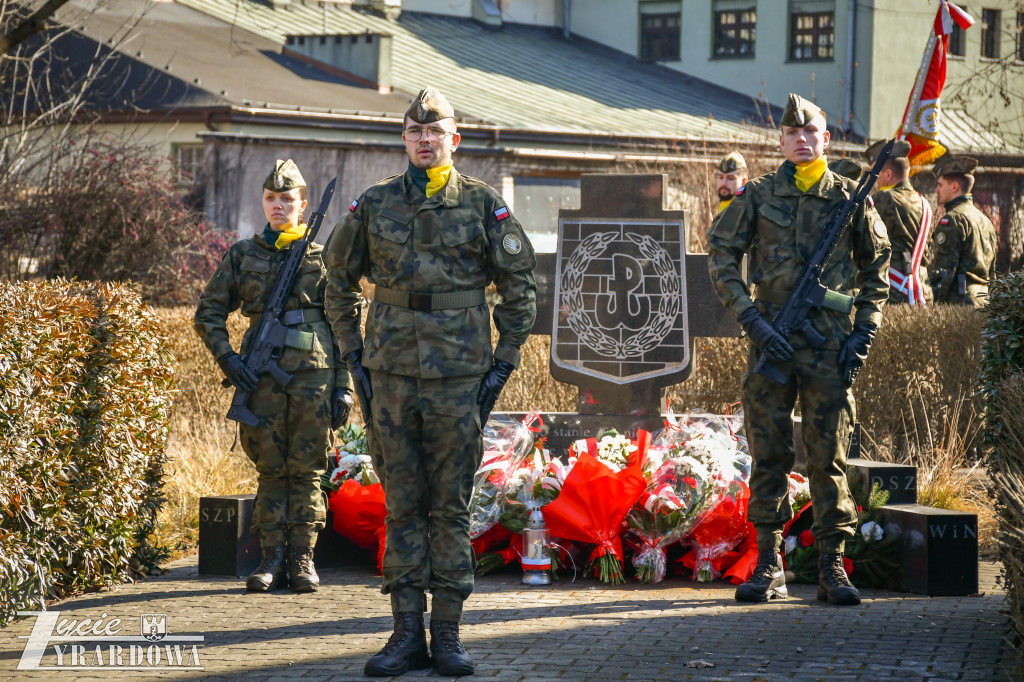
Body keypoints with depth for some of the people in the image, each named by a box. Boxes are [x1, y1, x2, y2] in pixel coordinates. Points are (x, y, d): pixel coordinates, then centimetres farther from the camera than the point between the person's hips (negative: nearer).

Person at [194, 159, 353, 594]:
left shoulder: (321, 257, 8)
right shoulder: (243, 255, 10)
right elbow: (209, 312, 12)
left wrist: (344, 386, 2)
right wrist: (226, 358, -3)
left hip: (313, 374, -1)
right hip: (262, 375, 1)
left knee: (306, 470, 1)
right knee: (270, 469, 4)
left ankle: (302, 558, 7)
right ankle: (272, 558, 9)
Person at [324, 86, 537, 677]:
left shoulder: (483, 205, 1)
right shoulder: (375, 205, 6)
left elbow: (521, 285, 5)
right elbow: (340, 279, 16)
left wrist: (504, 363, 0)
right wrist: (354, 356, 9)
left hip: (460, 376, -2)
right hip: (392, 373, 2)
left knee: (452, 505, 2)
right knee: (403, 502, 4)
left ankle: (448, 632, 7)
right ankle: (408, 632, 8)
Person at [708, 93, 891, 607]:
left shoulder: (849, 197, 6)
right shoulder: (757, 195, 5)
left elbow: (877, 267, 14)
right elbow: (721, 257, 3)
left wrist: (864, 332, 3)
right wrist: (753, 321, -8)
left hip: (830, 345, 0)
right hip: (771, 341, 0)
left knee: (829, 457, 0)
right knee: (769, 456, 3)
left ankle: (832, 568, 4)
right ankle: (768, 568, 10)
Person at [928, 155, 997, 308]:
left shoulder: (952, 220, -9)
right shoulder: (984, 219, 19)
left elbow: (944, 268, -15)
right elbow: (991, 268, 22)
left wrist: (934, 304, -15)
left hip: (957, 300, -9)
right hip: (981, 300, 9)